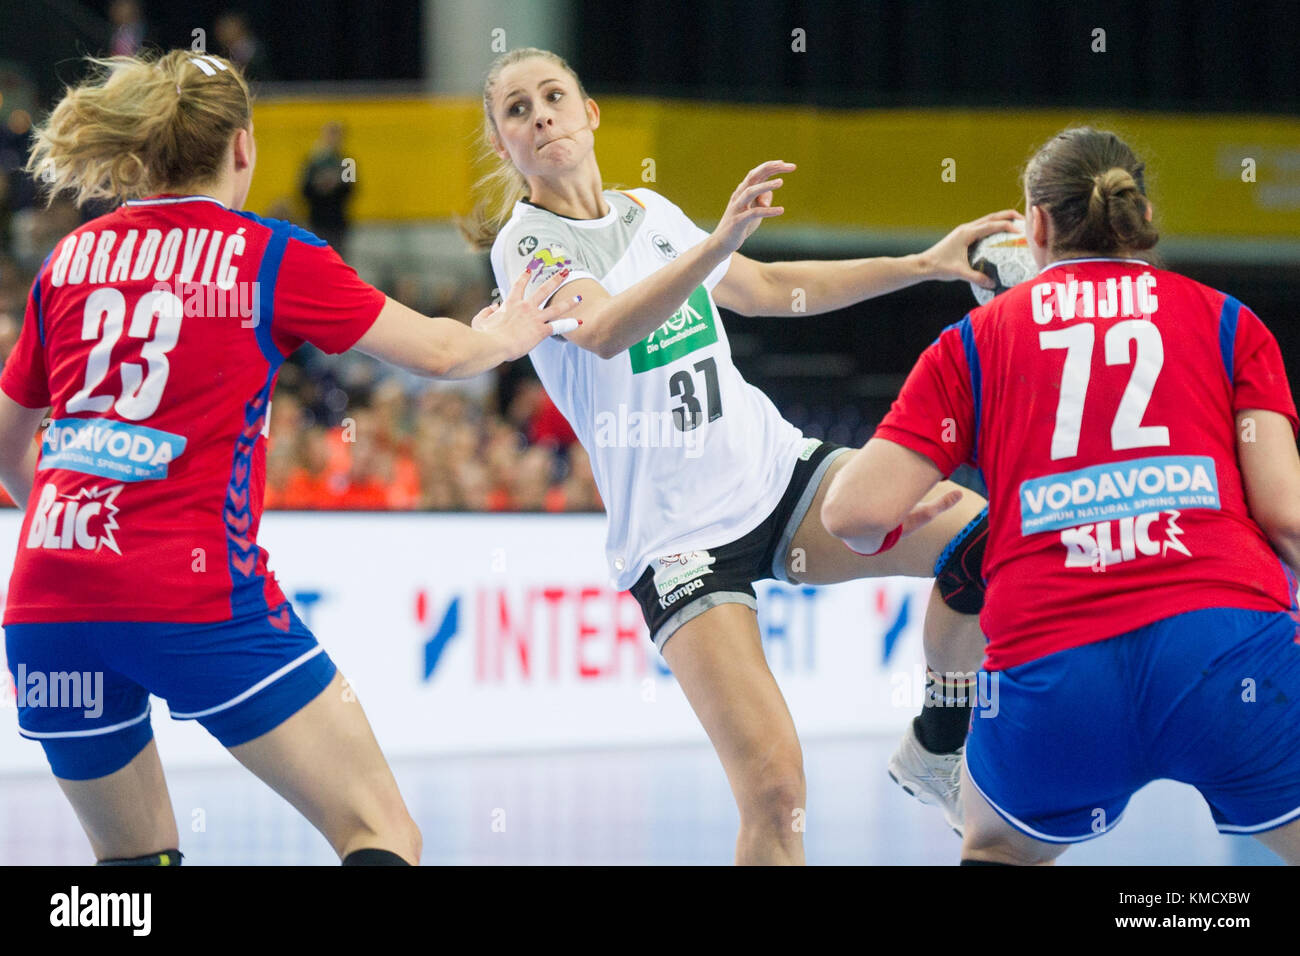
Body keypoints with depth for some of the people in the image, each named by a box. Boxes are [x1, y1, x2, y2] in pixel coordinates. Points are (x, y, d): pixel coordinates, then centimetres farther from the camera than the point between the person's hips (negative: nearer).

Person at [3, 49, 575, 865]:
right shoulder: (270, 256, 2)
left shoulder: (72, 259, 14)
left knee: (136, 854, 23)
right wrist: (505, 336, 32)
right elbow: (439, 351, 9)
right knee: (383, 834, -3)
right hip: (196, 592, -5)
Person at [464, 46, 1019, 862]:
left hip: (776, 466, 6)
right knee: (774, 793, -20)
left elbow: (767, 290, 26)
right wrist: (721, 239, -43)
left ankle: (936, 751, 5)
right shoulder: (525, 243, -8)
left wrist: (924, 265, 21)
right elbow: (604, 331, -29)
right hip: (677, 538, -6)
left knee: (990, 542, -16)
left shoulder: (649, 212, 11)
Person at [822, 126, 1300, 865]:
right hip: (1224, 636, -2)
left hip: (1048, 671, 2)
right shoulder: (1226, 320, 16)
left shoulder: (975, 340, 17)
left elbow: (859, 512, 8)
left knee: (1001, 845, 31)